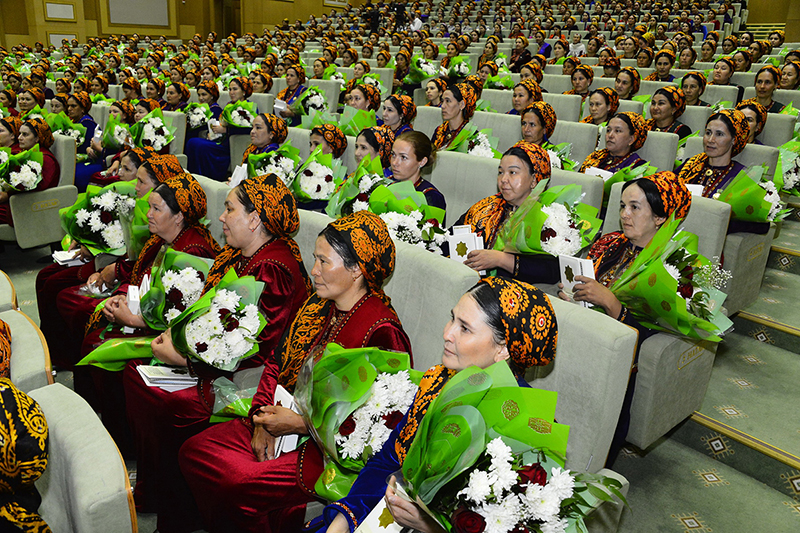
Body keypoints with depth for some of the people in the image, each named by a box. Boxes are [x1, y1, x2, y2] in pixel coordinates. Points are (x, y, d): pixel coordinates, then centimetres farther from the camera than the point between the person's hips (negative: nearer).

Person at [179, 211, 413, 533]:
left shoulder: (380, 331, -21)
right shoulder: (317, 306, 6)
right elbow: (277, 365, 12)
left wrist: (299, 424, -20)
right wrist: (262, 423, -1)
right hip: (283, 419, 8)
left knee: (238, 485, -21)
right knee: (194, 451, 1)